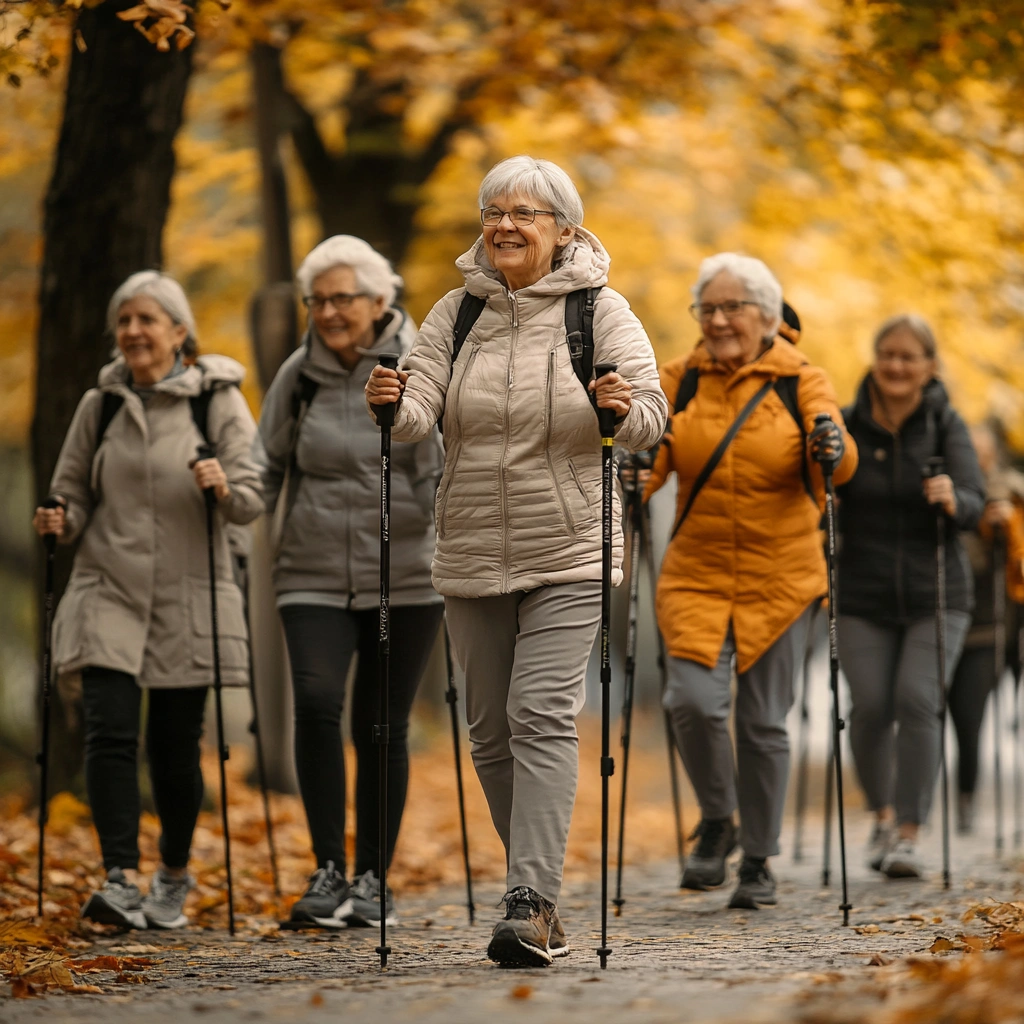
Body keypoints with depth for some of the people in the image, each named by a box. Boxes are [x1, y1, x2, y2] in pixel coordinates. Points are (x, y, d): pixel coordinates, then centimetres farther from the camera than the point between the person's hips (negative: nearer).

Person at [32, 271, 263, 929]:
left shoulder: (218, 400, 0)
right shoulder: (100, 405, 8)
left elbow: (253, 498, -4)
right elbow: (74, 490, 16)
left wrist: (224, 488, -25)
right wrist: (62, 522, -5)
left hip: (187, 600, -2)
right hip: (109, 595, 2)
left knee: (176, 745, 4)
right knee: (111, 732, -14)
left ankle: (175, 876, 25)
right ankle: (121, 880, -16)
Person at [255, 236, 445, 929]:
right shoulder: (300, 373, 3)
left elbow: (443, 475, -5)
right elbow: (268, 467, 13)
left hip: (404, 576, -1)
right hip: (315, 577, 1)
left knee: (381, 726, 3)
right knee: (316, 703, -18)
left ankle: (373, 880, 17)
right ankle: (328, 872, -9)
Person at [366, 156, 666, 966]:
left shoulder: (600, 310, -3)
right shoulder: (458, 311, 7)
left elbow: (651, 414, -12)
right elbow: (422, 406, -3)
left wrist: (624, 409, -34)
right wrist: (395, 404, -25)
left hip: (568, 556, -4)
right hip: (472, 557, 4)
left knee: (543, 717, -16)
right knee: (491, 728, 8)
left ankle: (532, 905, -20)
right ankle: (542, 895, 21)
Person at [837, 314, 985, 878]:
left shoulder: (946, 425, -4)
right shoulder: (850, 425, -2)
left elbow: (973, 503, -15)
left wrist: (953, 500, -37)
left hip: (934, 594, -1)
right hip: (864, 596, 1)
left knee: (917, 701, -14)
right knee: (870, 706, -4)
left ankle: (908, 833, -8)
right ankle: (882, 815, 21)